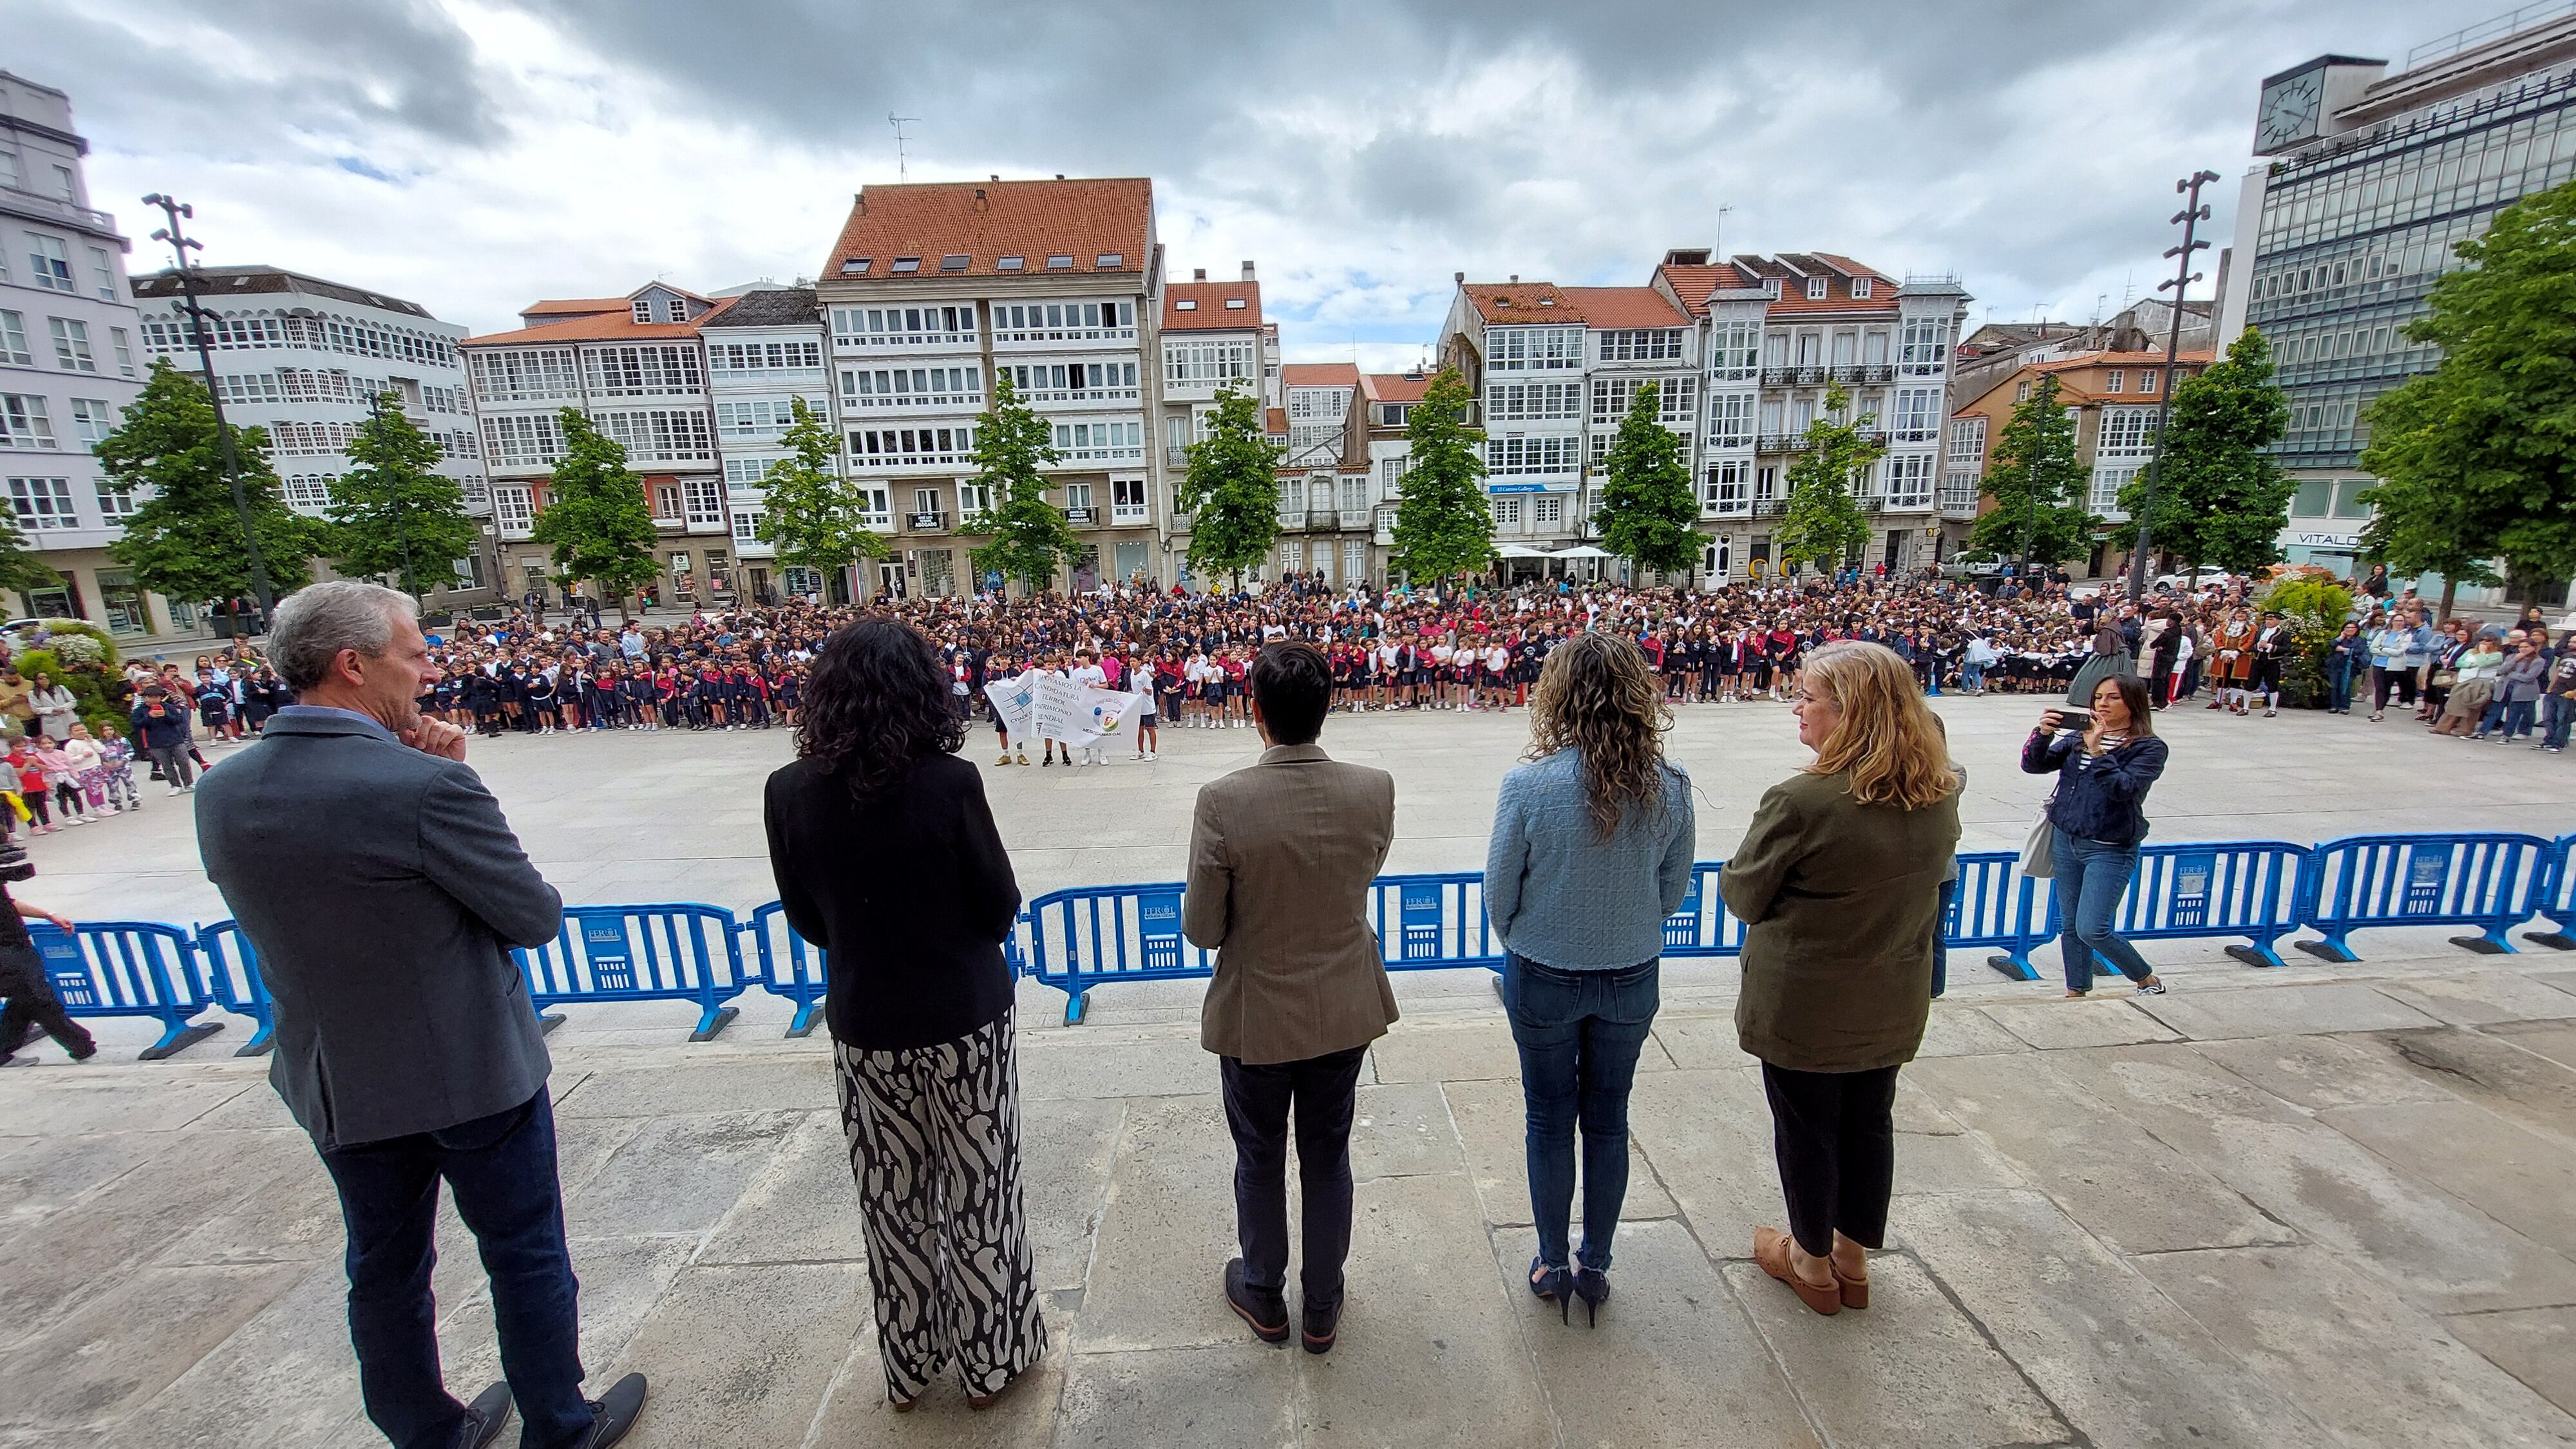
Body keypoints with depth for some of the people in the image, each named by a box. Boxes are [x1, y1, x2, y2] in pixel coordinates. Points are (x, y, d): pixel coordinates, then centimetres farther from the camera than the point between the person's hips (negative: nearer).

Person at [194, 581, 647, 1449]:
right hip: (473, 1074, -6)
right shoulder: (428, 786, -27)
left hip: (336, 1085, 6)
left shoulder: (219, 794, -6)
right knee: (526, 1257, 15)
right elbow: (537, 918, -19)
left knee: (385, 1272, 23)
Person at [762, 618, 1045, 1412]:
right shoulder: (948, 783, -20)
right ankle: (989, 1358, 36)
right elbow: (1000, 908, -11)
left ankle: (908, 1364, 41)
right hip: (966, 1022, -3)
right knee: (977, 1195, 16)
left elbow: (808, 921, 2)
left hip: (864, 1026, 3)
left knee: (893, 1201, 21)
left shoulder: (789, 793, -10)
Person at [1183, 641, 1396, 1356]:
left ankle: (1264, 1298, 46)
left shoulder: (1223, 801, -25)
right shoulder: (1374, 789, -16)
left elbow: (1201, 929, -16)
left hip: (1256, 1015, -2)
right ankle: (1323, 1307, 43)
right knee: (1328, 1157, 22)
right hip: (1345, 1010, 3)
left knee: (1260, 1161, 22)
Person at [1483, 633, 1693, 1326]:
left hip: (1544, 980, -2)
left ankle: (1552, 1266, 35)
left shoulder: (1529, 784, -22)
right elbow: (1673, 890, 0)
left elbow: (1499, 895, -11)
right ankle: (1596, 1267, 37)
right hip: (1632, 981, 3)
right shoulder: (1669, 786, -13)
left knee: (1550, 1120, 17)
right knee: (1608, 1119, 20)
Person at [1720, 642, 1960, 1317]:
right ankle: (1853, 1260, 41)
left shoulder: (1801, 801, -28)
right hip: (1894, 1002, 6)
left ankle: (1812, 1262, 35)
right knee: (1869, 1122, 21)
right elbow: (1931, 883, 11)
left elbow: (1742, 895, -16)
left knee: (1806, 1129, 14)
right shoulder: (1939, 796, -6)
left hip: (1804, 1005, -6)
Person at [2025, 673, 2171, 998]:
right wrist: (2043, 734, -17)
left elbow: (2126, 789, -21)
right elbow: (2033, 765, -1)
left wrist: (2098, 752, -27)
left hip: (2110, 850, -5)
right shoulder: (2078, 737, 8)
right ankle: (2076, 992, 25)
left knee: (2091, 930, -8)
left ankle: (2147, 980, 18)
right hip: (2065, 840, 5)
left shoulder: (2149, 748, -6)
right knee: (2071, 925, 12)